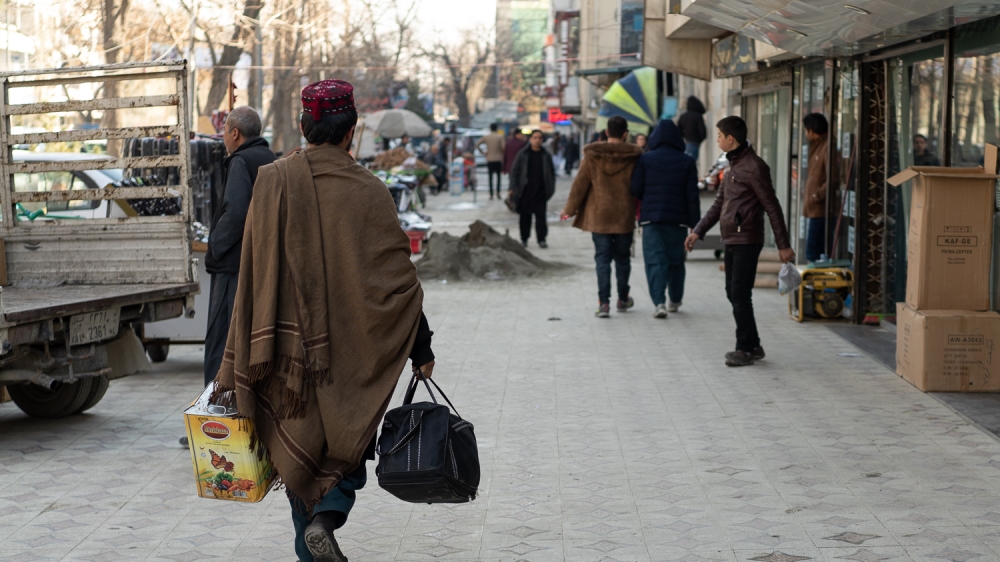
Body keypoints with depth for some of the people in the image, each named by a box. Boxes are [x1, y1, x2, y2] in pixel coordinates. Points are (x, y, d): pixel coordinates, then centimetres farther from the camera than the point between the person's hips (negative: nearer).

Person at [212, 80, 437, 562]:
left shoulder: (273, 182, -5)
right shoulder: (368, 191, -7)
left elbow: (254, 273, -4)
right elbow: (397, 276, -6)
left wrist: (237, 368, 2)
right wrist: (421, 349, 3)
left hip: (291, 350, 1)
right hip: (353, 353, -1)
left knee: (299, 447, 14)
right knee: (349, 446, 13)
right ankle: (326, 518, -12)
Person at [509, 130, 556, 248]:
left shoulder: (546, 155, 5)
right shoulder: (523, 154, 1)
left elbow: (552, 172, 12)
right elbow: (514, 171, 2)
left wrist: (551, 188, 4)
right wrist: (513, 188, -5)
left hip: (540, 190, 0)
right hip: (525, 190, 0)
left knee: (540, 215, -3)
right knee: (525, 215, 5)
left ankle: (542, 239, 0)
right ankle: (524, 239, 14)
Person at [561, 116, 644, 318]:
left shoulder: (592, 155, -5)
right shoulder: (634, 157, -4)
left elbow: (580, 184, -2)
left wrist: (570, 208, 7)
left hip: (598, 216, -1)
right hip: (625, 217, 1)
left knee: (602, 258, 1)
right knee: (622, 258, 15)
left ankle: (603, 302, -8)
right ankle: (623, 299, 27)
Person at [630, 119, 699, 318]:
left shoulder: (645, 159, -2)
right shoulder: (687, 162, 1)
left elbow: (636, 190, -2)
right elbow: (692, 195, -1)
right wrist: (695, 223, 3)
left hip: (651, 218, -2)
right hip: (678, 219, 2)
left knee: (655, 260, -5)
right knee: (676, 260, 16)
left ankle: (659, 302, -20)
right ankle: (675, 300, 29)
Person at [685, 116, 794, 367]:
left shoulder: (754, 168, -14)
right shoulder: (733, 165, 16)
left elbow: (772, 207, -13)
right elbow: (720, 203, 23)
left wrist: (783, 245, -13)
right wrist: (698, 231, 18)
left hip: (746, 240, -9)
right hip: (731, 240, 9)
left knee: (740, 295, -8)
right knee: (733, 293, 11)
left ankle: (745, 348, -1)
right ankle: (753, 346, 18)